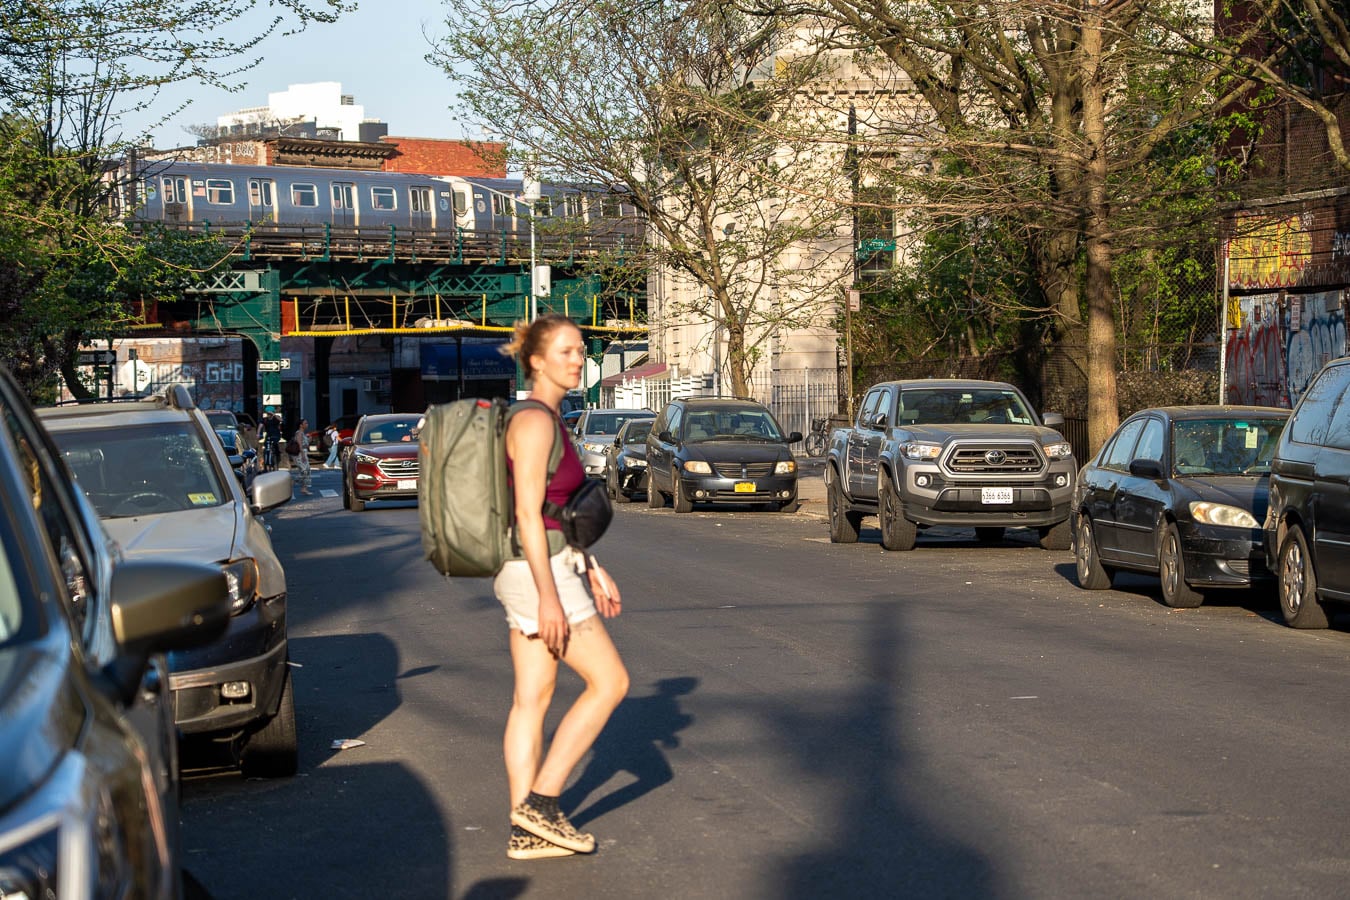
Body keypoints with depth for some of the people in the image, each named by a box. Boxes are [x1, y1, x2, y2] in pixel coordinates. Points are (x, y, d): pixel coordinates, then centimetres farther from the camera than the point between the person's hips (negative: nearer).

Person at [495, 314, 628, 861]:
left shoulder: (547, 421, 14)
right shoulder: (534, 422, -16)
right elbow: (528, 515, -20)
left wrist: (592, 571, 21)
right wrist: (548, 597, -22)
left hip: (542, 567, 10)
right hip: (539, 574, -10)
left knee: (533, 699, 9)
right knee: (610, 681, -3)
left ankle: (525, 832, 12)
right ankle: (540, 801, 0)